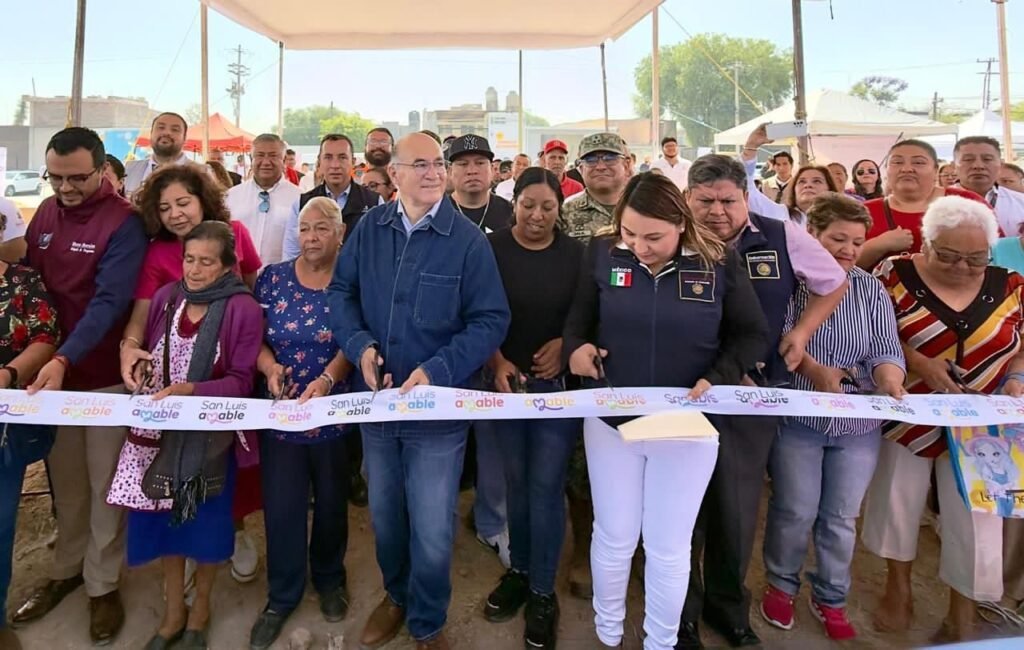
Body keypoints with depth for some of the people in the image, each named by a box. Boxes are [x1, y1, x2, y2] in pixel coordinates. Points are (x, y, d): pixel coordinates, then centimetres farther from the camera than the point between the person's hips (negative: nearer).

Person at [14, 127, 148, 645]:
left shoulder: (123, 222, -13)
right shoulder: (45, 212, 5)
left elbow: (109, 301, -21)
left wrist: (64, 359, -32)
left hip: (103, 374, -5)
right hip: (49, 366, 5)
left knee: (104, 484, 7)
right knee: (65, 479, 17)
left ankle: (102, 583, 23)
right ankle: (67, 568, 35)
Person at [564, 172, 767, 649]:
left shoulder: (720, 262, -8)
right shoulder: (602, 254, -6)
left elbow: (751, 335, -1)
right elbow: (578, 320, 3)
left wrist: (718, 378, -18)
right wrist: (575, 347, -19)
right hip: (611, 420, 1)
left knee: (669, 548, 11)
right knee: (614, 538, 15)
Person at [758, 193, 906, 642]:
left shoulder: (872, 290, 5)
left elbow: (885, 349, -3)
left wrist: (890, 381, -24)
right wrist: (814, 369, -26)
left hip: (859, 424, 3)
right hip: (797, 418, -3)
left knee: (842, 517, 13)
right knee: (795, 511, 6)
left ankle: (831, 598, 32)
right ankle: (781, 586, 31)